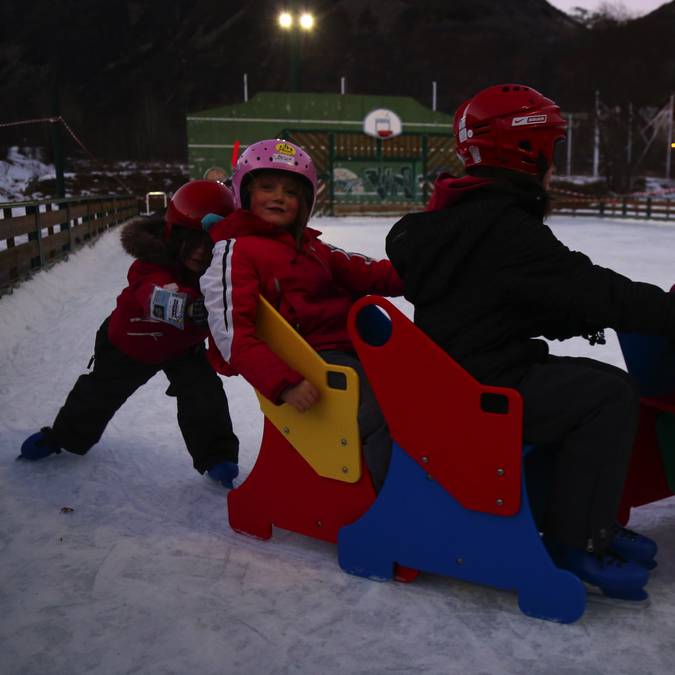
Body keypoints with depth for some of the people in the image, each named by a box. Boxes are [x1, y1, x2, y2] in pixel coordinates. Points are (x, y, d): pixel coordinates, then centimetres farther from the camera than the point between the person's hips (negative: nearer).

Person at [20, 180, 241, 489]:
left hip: (184, 347, 2)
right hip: (130, 342, -2)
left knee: (204, 393, -16)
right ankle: (66, 435, 44)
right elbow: (158, 297, -61)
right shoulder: (152, 266, -40)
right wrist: (191, 307, -82)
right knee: (100, 391, 16)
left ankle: (216, 455, 5)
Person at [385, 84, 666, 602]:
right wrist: (666, 310, -11)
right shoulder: (506, 228, -18)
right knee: (609, 394, -13)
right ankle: (575, 540, -5)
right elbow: (586, 287, -21)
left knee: (594, 382, 16)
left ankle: (588, 519, 21)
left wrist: (580, 320, 8)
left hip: (462, 373, 11)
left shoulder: (461, 215, 15)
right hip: (482, 393, -11)